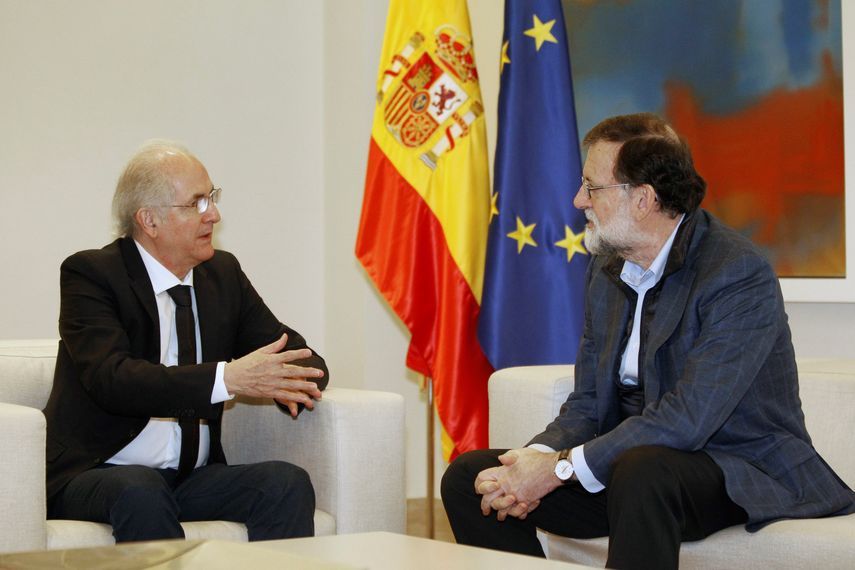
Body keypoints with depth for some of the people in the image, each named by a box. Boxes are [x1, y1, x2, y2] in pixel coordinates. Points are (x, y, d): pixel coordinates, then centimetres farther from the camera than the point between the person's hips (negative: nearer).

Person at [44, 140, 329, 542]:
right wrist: (228, 378, -35)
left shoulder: (223, 273, 11)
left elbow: (301, 355, 10)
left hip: (195, 479, 5)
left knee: (287, 483, -22)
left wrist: (288, 379, -17)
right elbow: (113, 380, -23)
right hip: (96, 475, -5)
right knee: (141, 491, -37)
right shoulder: (90, 274, -7)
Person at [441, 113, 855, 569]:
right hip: (631, 464, 8)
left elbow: (688, 418, -26)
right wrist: (535, 458, -15)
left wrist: (561, 467, -25)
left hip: (741, 472, -8)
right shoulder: (607, 270, 9)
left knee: (642, 470, -41)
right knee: (468, 477, -4)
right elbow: (588, 401, 8)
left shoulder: (740, 273, -19)